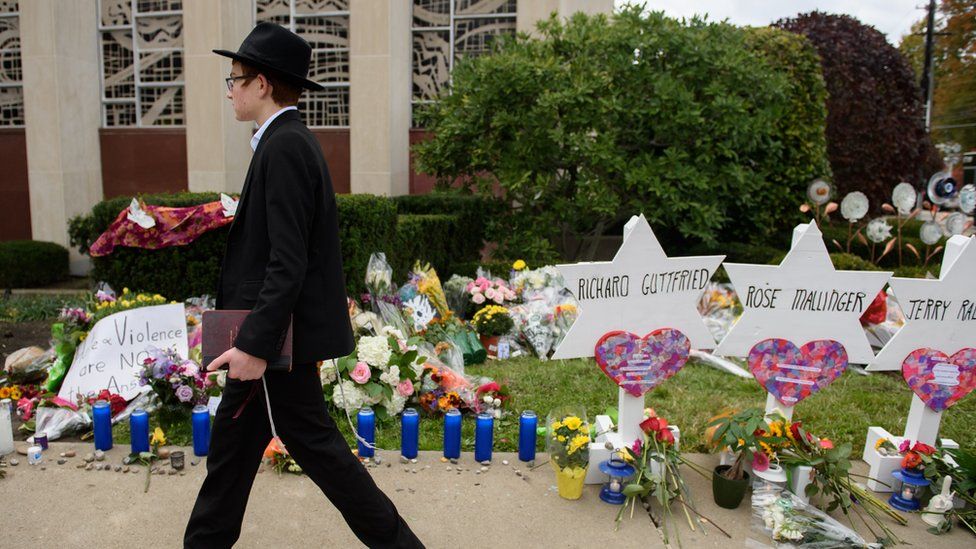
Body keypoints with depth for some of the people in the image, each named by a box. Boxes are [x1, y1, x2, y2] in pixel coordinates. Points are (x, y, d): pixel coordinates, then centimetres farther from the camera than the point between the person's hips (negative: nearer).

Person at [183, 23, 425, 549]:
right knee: (232, 439, 20)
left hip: (283, 335, -10)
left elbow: (288, 262, -25)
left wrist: (256, 344, -24)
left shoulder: (285, 147, -18)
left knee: (312, 441, 3)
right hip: (272, 332, 10)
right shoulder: (288, 142, 12)